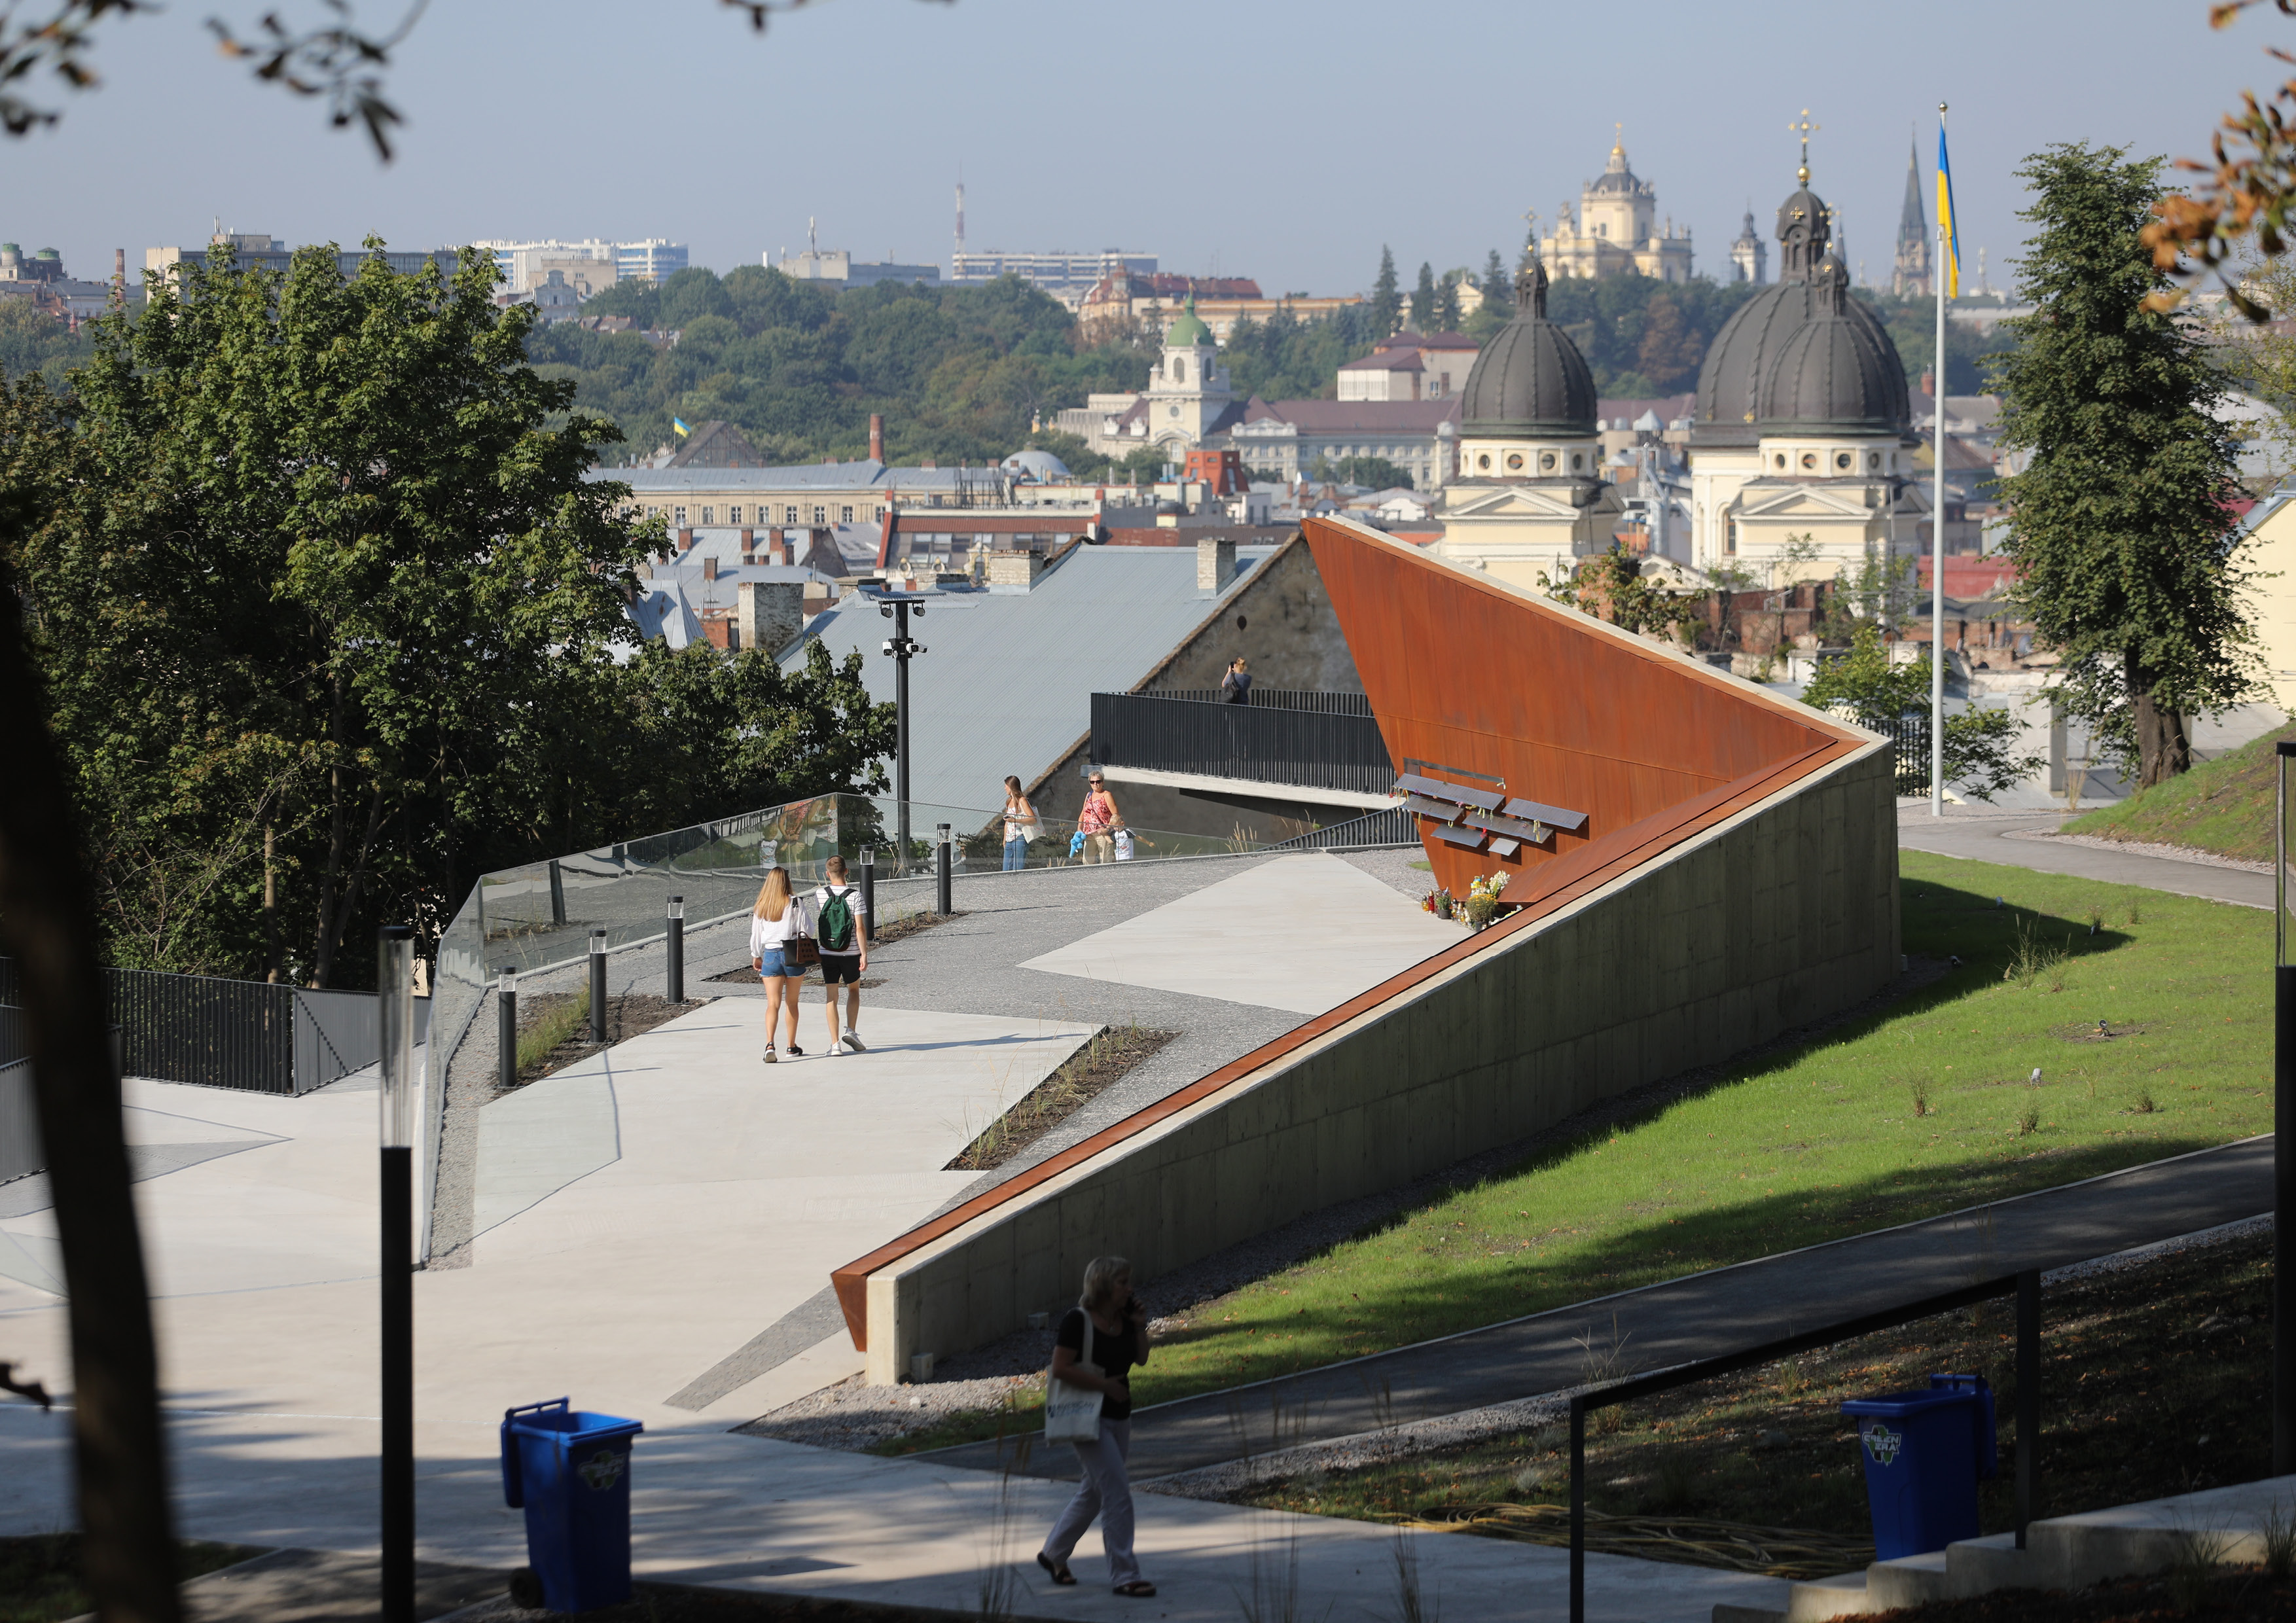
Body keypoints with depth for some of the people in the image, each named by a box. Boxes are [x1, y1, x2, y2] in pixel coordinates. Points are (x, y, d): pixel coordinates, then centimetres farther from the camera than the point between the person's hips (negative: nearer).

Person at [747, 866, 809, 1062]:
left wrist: (756, 956, 22)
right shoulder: (795, 904, -5)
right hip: (793, 956, -1)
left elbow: (756, 934, 8)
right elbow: (806, 930, -6)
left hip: (770, 956, 1)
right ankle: (792, 1046, 24)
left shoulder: (761, 907, 2)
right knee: (792, 1003, 15)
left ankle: (769, 1044, -24)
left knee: (773, 1004, -3)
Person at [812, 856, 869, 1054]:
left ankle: (834, 1043, 1)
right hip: (850, 954, -1)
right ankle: (851, 1031, 9)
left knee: (832, 997, 5)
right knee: (854, 990, 21)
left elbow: (816, 925, 8)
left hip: (827, 953, 1)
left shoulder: (820, 895, -3)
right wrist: (864, 954, -10)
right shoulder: (855, 896, -10)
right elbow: (860, 928, -14)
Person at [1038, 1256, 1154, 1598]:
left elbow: (1140, 1359, 14)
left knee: (1094, 1493, 17)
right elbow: (1061, 1368, -19)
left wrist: (1140, 1326, -2)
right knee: (1118, 1493, -12)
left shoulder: (1123, 1318, 6)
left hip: (1119, 1416, 8)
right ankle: (1124, 1575, -8)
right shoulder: (1077, 1320, -16)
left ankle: (1053, 1554, 34)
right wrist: (1104, 1384, -20)